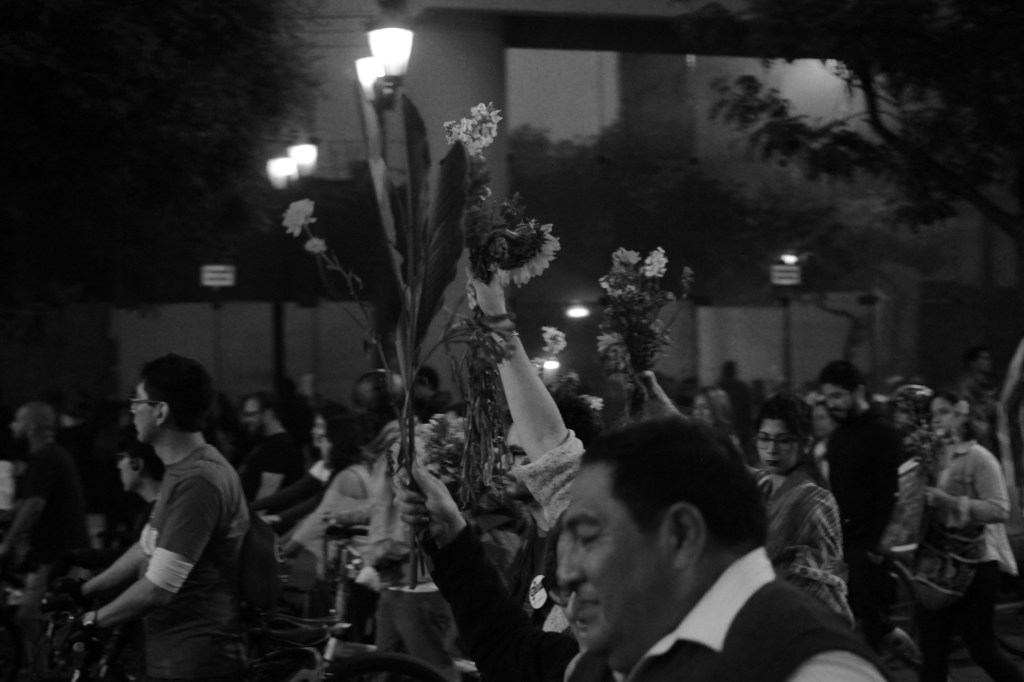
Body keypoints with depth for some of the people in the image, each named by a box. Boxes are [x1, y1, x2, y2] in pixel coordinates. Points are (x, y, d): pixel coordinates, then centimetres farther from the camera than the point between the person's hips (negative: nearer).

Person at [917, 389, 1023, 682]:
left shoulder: (979, 458, -8)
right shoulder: (935, 458, 12)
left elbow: (1000, 510, -17)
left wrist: (951, 502, -24)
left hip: (973, 563, -7)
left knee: (982, 650, -2)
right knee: (932, 650, 4)